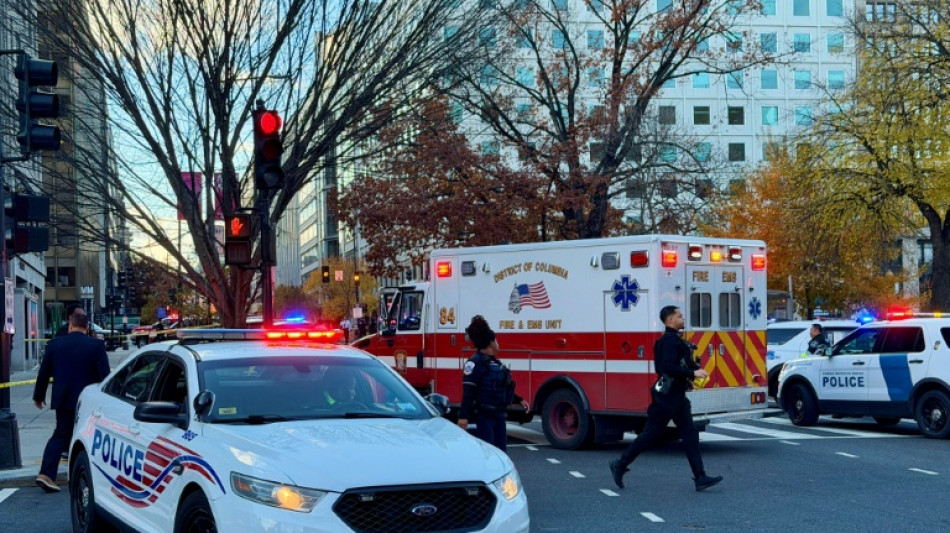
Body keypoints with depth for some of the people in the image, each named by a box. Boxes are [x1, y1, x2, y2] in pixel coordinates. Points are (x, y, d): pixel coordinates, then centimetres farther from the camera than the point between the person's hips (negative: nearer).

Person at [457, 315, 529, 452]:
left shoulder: (496, 363, 16)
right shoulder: (476, 363, -13)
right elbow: (468, 392, -19)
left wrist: (519, 400, 24)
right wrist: (463, 416, -25)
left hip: (498, 415, 9)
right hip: (482, 416, -9)